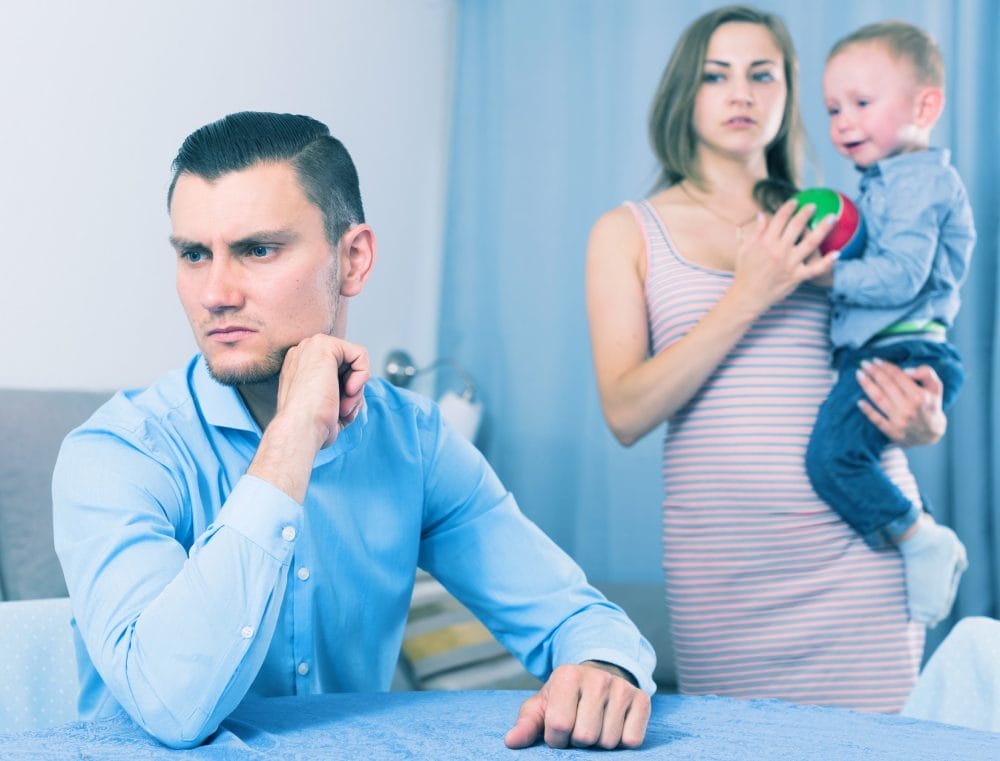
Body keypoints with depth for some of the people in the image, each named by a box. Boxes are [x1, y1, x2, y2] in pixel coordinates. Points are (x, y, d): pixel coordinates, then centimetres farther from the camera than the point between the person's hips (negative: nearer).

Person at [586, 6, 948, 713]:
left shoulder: (830, 224, 12)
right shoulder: (628, 234, 7)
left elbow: (908, 380, 19)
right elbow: (626, 413, -5)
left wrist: (923, 421, -5)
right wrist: (748, 297, -11)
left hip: (859, 543, 1)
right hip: (720, 560, -1)